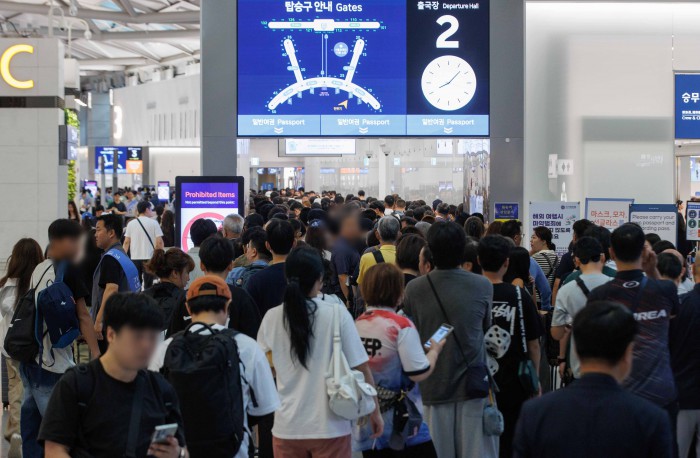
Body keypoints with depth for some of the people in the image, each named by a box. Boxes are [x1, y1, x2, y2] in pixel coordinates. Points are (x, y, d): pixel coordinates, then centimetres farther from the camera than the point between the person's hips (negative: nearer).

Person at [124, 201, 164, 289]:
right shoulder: (153, 223, -4)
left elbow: (126, 242, 3)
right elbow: (159, 241, -7)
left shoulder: (131, 223, 4)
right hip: (149, 257, -3)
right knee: (148, 284, 1)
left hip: (134, 258, 3)